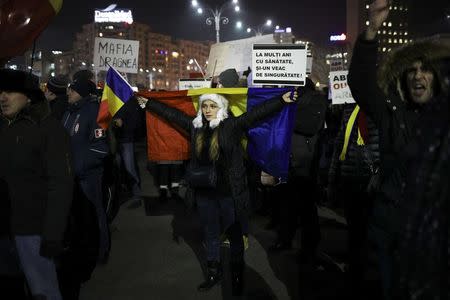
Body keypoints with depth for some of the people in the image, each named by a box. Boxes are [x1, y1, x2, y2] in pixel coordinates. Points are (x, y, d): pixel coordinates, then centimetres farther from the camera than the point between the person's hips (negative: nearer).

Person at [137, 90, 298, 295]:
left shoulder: (232, 126, -7)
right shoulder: (195, 126, 6)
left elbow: (257, 112, -13)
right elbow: (172, 114, 16)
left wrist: (282, 100, -18)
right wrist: (148, 103, 23)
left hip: (228, 192, -4)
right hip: (204, 193, 4)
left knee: (234, 234, 11)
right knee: (210, 234, 17)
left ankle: (237, 275, 29)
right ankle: (214, 272, 35)